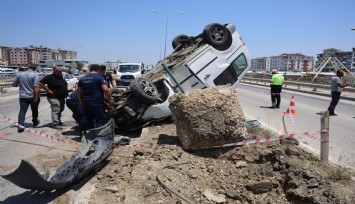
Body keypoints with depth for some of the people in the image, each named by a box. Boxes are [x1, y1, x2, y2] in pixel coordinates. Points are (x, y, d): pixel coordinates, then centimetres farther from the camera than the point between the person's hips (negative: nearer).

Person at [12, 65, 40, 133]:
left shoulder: (20, 74, 4)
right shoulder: (35, 75, -11)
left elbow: (14, 84, 13)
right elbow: (36, 87, -21)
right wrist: (37, 97, -18)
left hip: (23, 96, 2)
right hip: (33, 96, -2)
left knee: (22, 110, 0)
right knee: (34, 110, 16)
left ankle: (20, 125, -15)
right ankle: (35, 122, 32)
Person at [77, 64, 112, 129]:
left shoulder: (82, 79, 14)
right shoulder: (99, 77, -5)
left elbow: (78, 91, 20)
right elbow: (105, 89, -16)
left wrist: (81, 101, 30)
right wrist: (109, 99, -5)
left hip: (85, 103, 6)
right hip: (97, 103, -6)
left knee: (89, 121, 15)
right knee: (100, 121, -2)